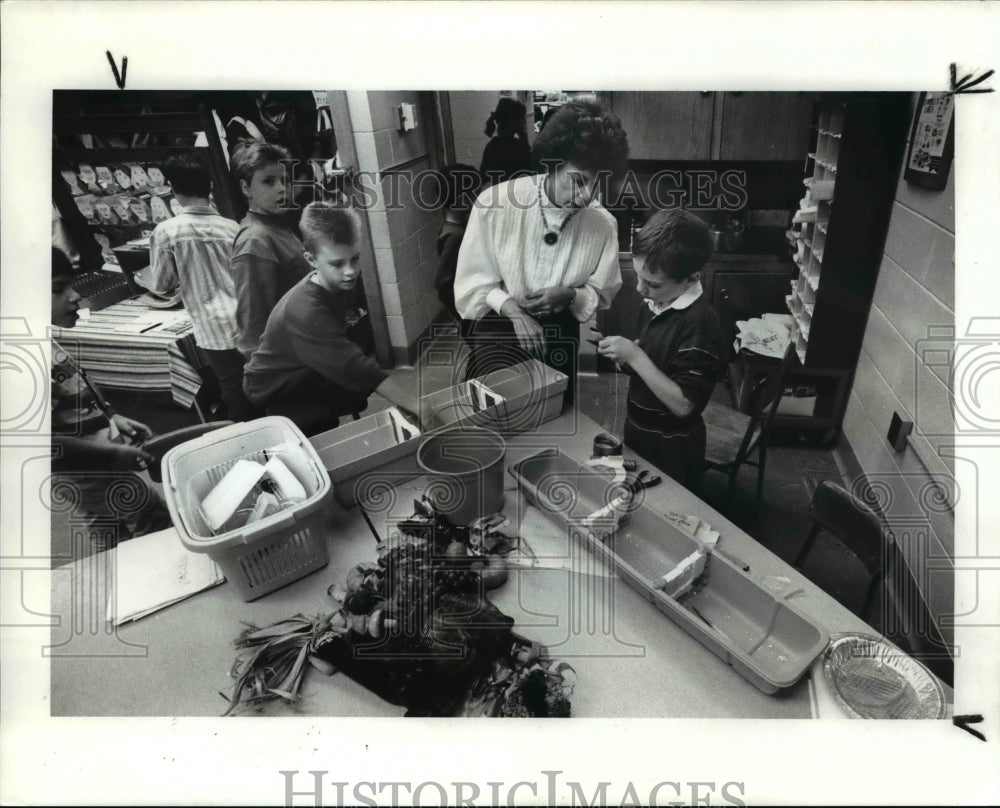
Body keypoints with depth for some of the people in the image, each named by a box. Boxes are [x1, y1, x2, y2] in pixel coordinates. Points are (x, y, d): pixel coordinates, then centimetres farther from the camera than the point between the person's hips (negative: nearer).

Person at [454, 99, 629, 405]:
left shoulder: (603, 224, -13)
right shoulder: (495, 203, -18)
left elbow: (602, 293, 0)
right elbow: (473, 280, -10)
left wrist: (569, 295, -21)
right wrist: (513, 311, -25)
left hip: (560, 332, 3)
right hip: (500, 323, -2)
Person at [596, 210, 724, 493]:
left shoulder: (699, 325, -26)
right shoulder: (660, 305, -1)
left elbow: (683, 404, -27)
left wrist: (635, 357, -28)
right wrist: (626, 355, -6)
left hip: (672, 451, -8)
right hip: (640, 436, 8)